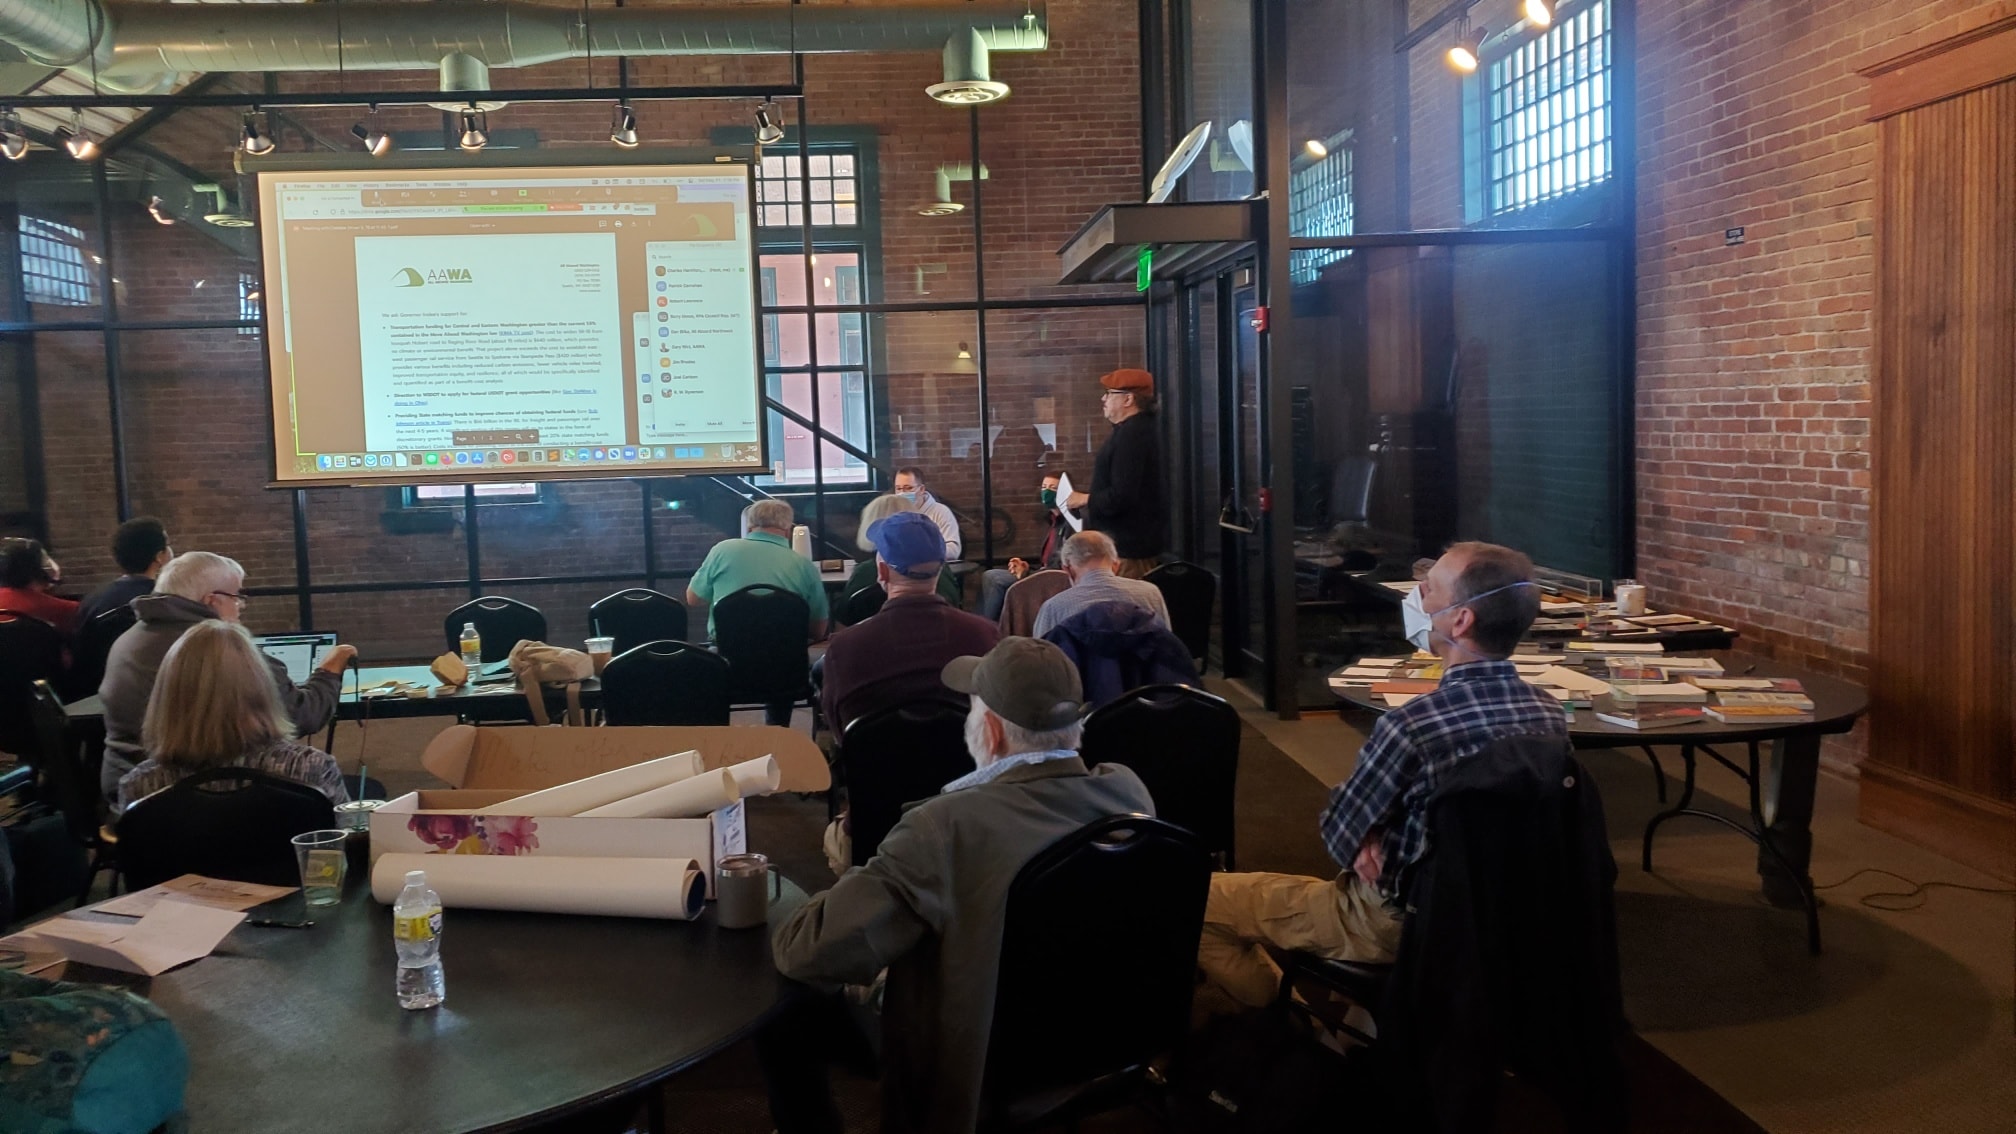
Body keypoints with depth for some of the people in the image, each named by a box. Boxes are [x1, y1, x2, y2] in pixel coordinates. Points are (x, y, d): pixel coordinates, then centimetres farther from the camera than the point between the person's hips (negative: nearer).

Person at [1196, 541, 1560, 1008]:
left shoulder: (1411, 726, -31)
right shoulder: (1553, 716, -10)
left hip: (1401, 923, -7)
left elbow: (1340, 833, -15)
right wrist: (1383, 839, -3)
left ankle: (1279, 1003, 28)